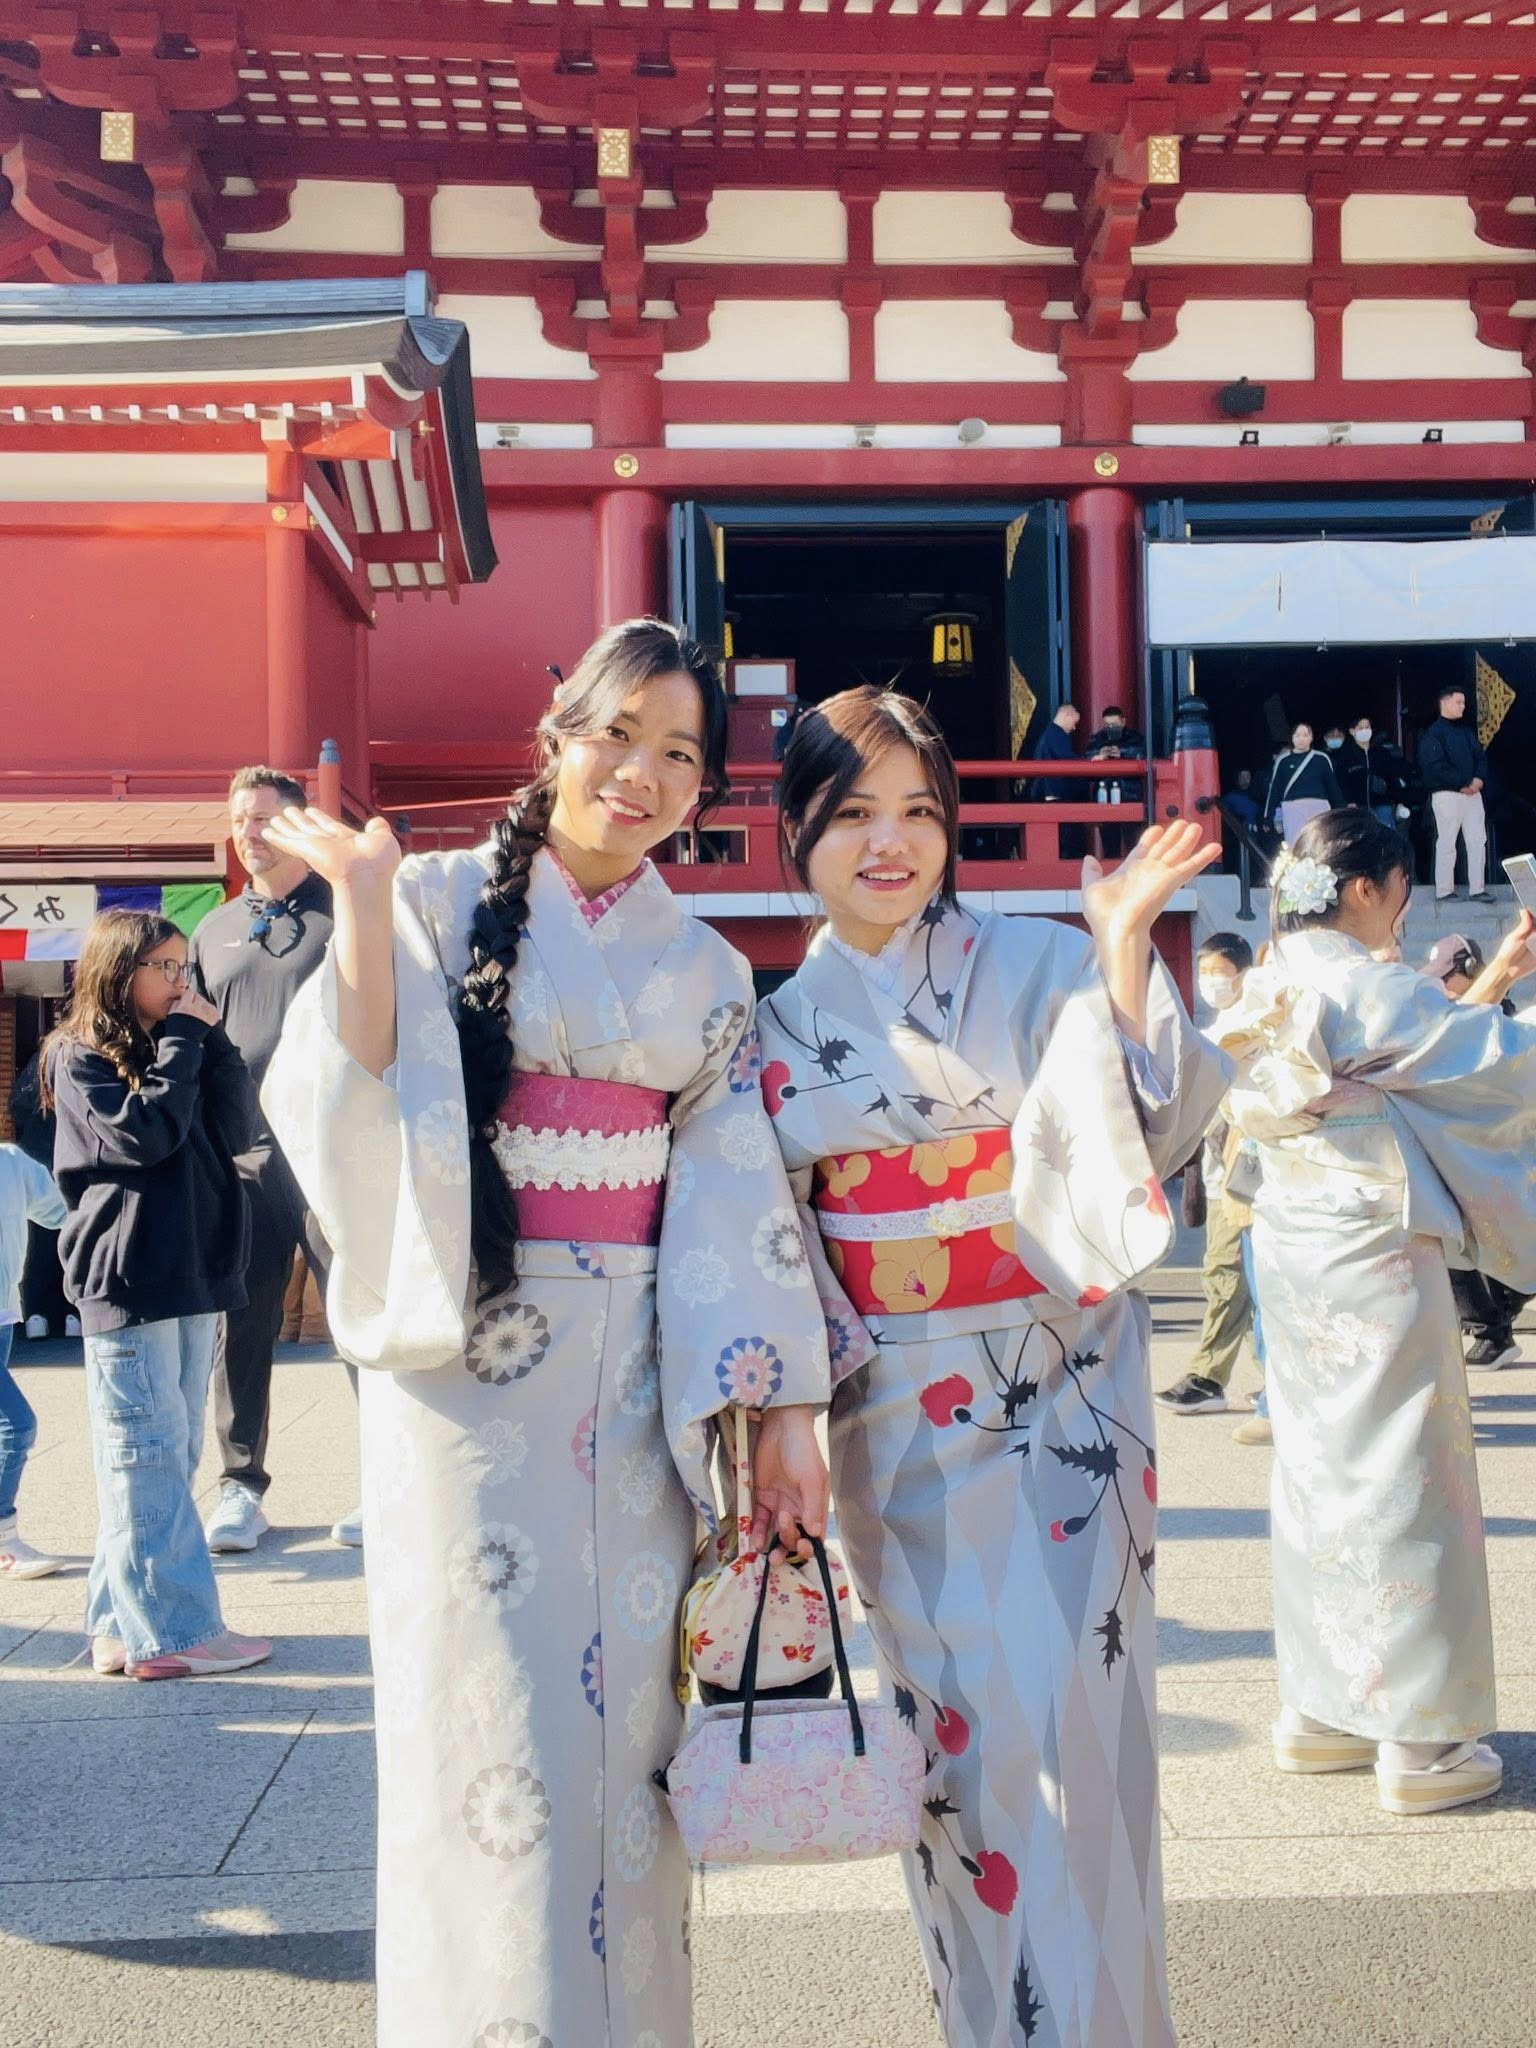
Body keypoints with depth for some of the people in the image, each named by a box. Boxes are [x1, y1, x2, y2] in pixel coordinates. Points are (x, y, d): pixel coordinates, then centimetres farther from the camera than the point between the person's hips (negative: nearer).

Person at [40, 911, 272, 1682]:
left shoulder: (178, 1047, 17)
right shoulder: (80, 1056, -3)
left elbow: (233, 1133, 6)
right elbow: (144, 1135, -17)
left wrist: (211, 1040, -1)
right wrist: (182, 1041, -10)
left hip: (192, 1274, 8)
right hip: (127, 1279, -8)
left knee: (171, 1456, 8)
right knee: (148, 1458, -7)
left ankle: (124, 1620, 14)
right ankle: (170, 1631, -5)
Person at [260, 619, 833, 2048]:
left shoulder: (705, 969, 10)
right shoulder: (443, 903, 0)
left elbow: (739, 1196, 5)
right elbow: (355, 1110, -11)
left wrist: (782, 1407, -1)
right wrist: (360, 904, -17)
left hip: (646, 1380, 3)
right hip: (473, 1363, -3)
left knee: (628, 1717, 9)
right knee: (492, 1729, 1)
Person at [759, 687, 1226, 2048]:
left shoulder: (1041, 966, -3)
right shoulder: (783, 1025, 6)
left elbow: (1142, 1136, -14)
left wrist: (1123, 946, -23)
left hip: (1055, 1400, -3)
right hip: (892, 1417, 3)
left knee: (1061, 1720, -5)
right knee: (947, 1725, 10)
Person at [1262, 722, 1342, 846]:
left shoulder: (1322, 759, 7)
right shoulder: (1283, 761, 7)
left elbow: (1333, 787, 9)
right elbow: (1274, 790, 8)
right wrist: (1268, 817, 6)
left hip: (1318, 809, 1)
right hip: (1293, 811, 0)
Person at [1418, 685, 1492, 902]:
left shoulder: (1467, 731, 17)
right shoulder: (1433, 734, -7)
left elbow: (1480, 756, 15)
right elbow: (1436, 766, -17)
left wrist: (1479, 778, -7)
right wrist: (1463, 783, -17)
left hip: (1472, 792, 7)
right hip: (1447, 794, -7)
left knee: (1478, 841, 4)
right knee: (1447, 843, -3)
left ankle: (1477, 888, 8)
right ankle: (1444, 891, 3)